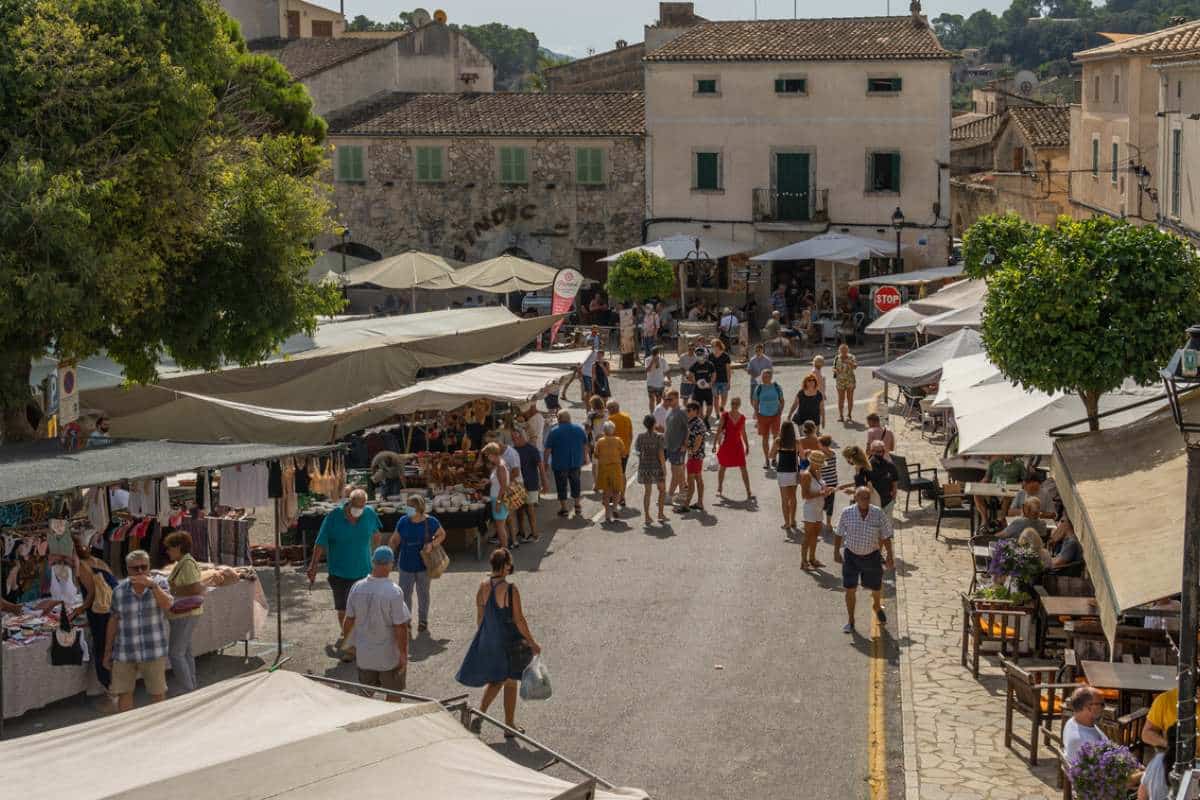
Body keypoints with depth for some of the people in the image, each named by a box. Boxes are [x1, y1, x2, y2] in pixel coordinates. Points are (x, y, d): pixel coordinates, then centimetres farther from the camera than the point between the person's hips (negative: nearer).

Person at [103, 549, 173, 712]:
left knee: (157, 692, 8)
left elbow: (167, 605, -20)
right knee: (124, 693, 4)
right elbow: (113, 621, 4)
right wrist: (107, 652, 8)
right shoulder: (119, 591, -3)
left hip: (154, 651, -1)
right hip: (125, 652, 1)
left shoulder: (159, 582, -4)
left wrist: (152, 585, -33)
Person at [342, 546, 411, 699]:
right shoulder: (394, 592, -23)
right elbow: (400, 628, -20)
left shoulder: (357, 588, -9)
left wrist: (345, 639, 20)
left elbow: (349, 620, 1)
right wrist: (403, 655, -9)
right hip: (390, 656, -4)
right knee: (394, 694, 14)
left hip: (364, 654, 4)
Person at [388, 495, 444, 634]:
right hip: (406, 565, 1)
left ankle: (423, 621, 33)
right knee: (404, 595, 3)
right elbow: (394, 541, 3)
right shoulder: (403, 522, -6)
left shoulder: (430, 522, -11)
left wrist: (432, 544, -15)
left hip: (423, 565, -1)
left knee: (423, 594, 15)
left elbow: (442, 535, 3)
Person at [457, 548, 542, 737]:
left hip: (488, 641, 5)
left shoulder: (483, 587, -5)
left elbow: (480, 616, 5)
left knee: (495, 679, 25)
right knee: (510, 683, 12)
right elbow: (519, 620, -17)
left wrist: (482, 638, 19)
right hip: (508, 641, -5)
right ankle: (509, 725, 23)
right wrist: (532, 642, -6)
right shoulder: (510, 589, -21)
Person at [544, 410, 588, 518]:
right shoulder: (580, 429, 1)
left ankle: (563, 508, 10)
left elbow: (548, 449, -10)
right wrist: (585, 457, 22)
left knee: (561, 485, 6)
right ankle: (577, 505, 22)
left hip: (559, 464, -3)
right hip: (576, 463, 3)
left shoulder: (553, 432, -11)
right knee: (575, 483, 18)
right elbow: (585, 446, 9)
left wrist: (546, 462, 0)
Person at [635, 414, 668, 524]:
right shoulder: (659, 436, -14)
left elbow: (637, 448, 11)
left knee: (647, 491, 11)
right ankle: (660, 514, 13)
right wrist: (664, 470, -10)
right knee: (662, 490, 16)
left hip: (644, 466, 3)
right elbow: (661, 454, -16)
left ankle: (647, 516, 10)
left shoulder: (641, 436, -3)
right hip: (657, 466, -3)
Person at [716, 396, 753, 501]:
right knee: (722, 467, 11)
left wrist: (747, 445, 14)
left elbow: (743, 432, 12)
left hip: (738, 445, 1)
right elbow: (719, 430, -4)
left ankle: (748, 492, -4)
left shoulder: (742, 417, 1)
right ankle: (720, 489, 29)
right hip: (726, 444, -1)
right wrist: (716, 443, -7)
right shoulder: (725, 416, -7)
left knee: (743, 468, -4)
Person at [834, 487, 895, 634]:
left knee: (876, 587, 14)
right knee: (850, 590, 2)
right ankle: (850, 620, 19)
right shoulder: (847, 513, -12)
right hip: (851, 556, -1)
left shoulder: (878, 513, -12)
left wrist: (890, 557, 0)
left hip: (871, 556, 1)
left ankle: (877, 607, 49)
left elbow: (886, 536, -3)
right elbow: (839, 534, 0)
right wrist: (836, 552, 2)